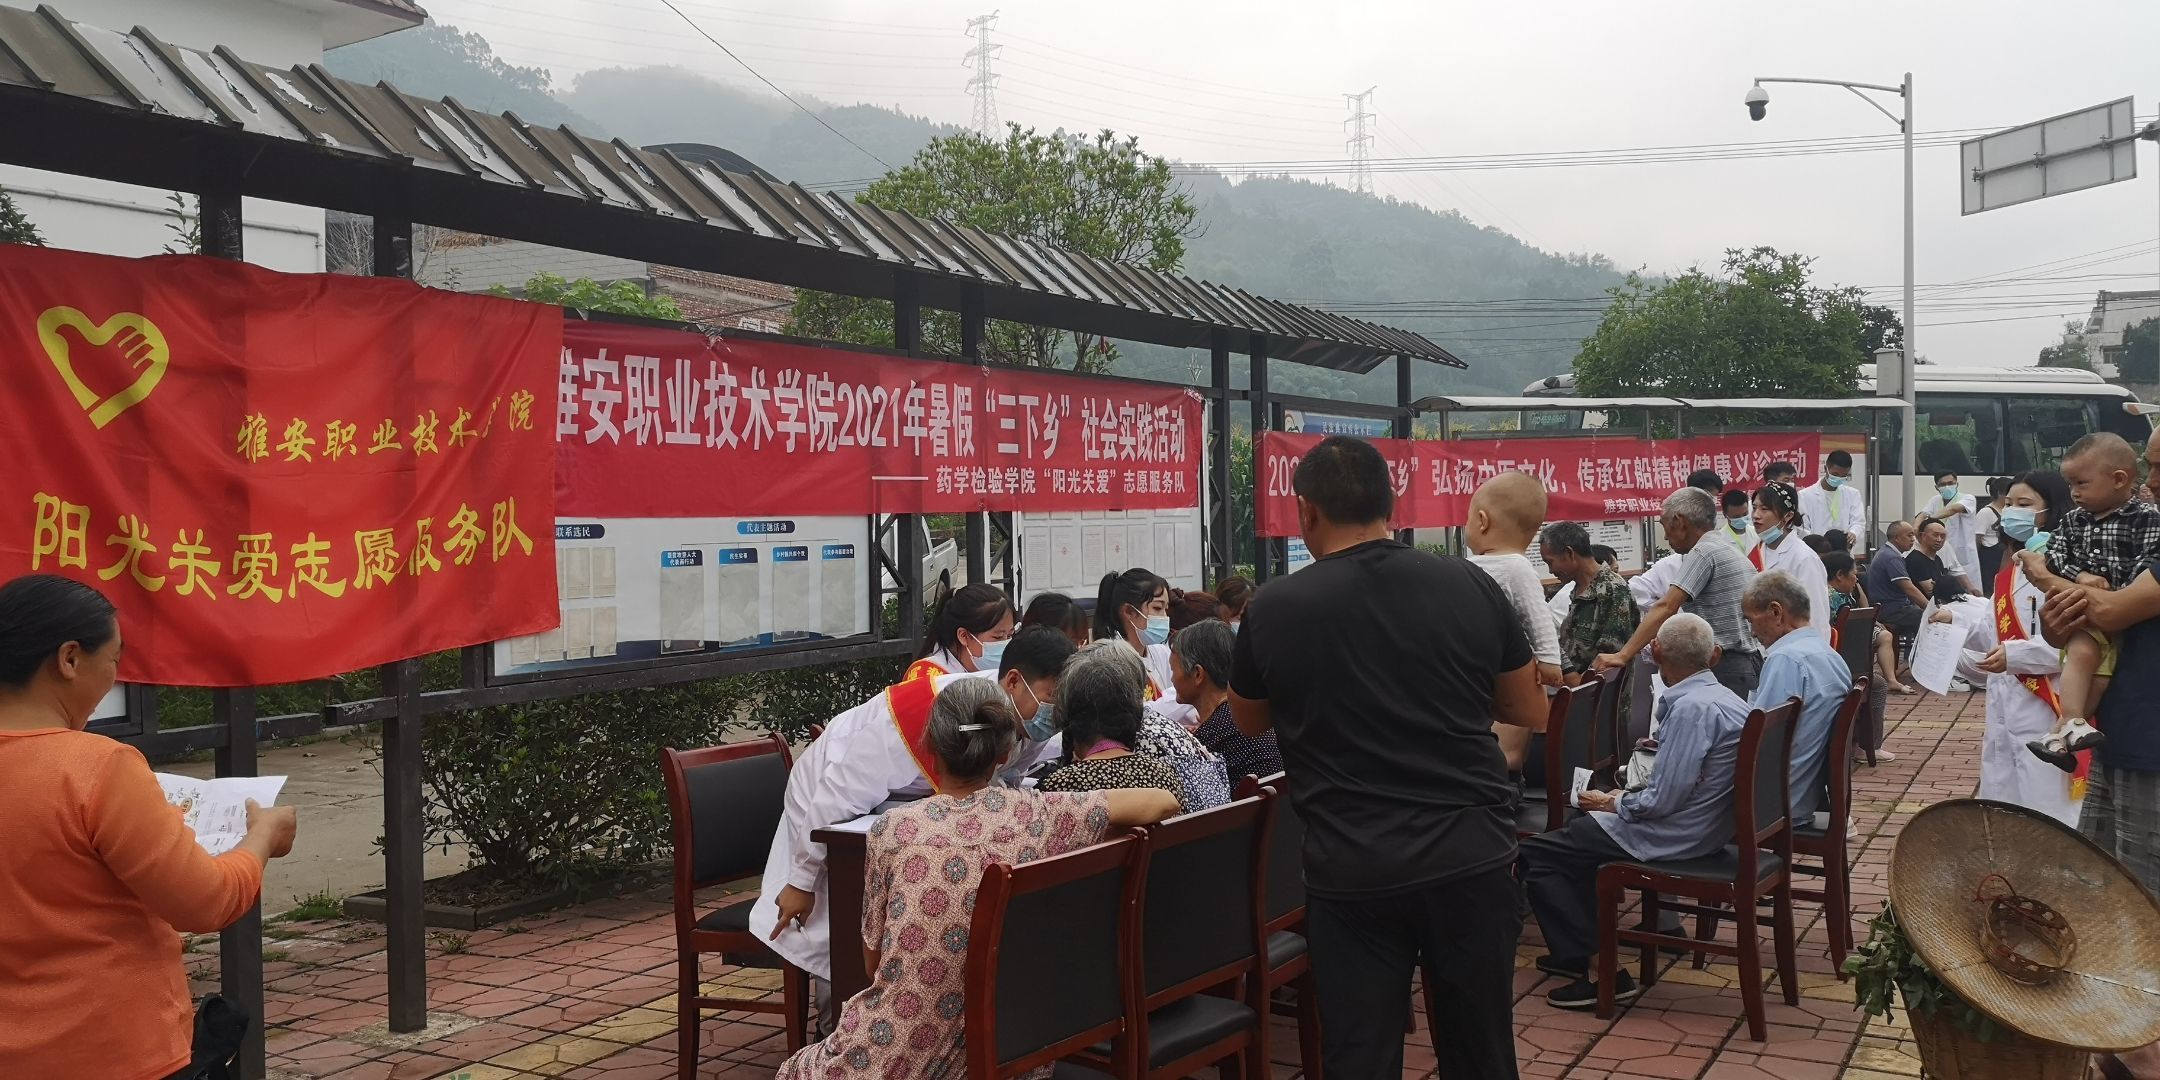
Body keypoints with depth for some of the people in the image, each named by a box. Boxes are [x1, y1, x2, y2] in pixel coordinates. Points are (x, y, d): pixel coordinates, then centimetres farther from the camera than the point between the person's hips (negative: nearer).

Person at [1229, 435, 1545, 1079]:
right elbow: (1532, 713, 13)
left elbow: (1249, 722, 14)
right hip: (1472, 856, 2)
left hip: (1351, 872, -2)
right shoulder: (1472, 587, -1)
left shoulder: (1273, 609, -6)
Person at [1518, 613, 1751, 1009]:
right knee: (1576, 833, 28)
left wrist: (1612, 804, -7)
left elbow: (1663, 801, -25)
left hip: (1673, 836, -10)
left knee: (1536, 853, -5)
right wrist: (1623, 798, 13)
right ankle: (1577, 949, 30)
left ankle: (1597, 968, -5)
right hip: (1705, 825, 10)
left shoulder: (1690, 708, -24)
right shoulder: (1726, 699, 5)